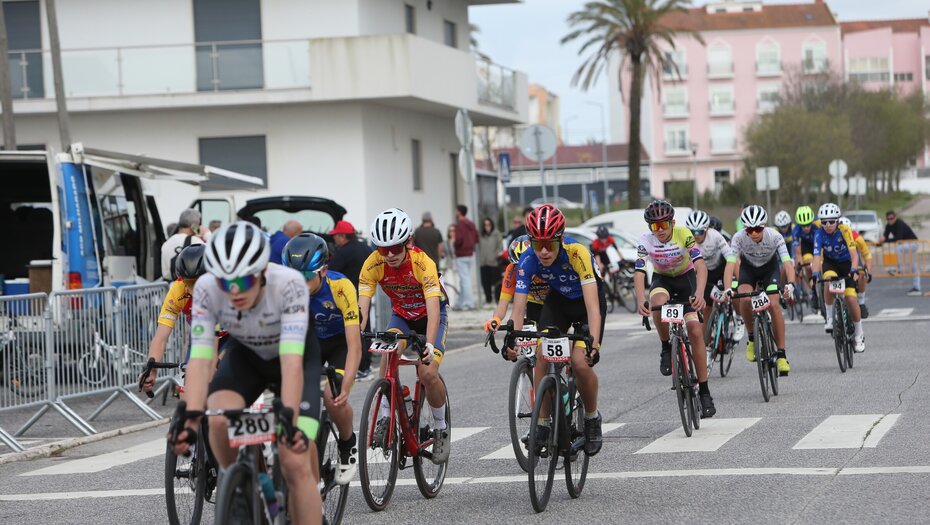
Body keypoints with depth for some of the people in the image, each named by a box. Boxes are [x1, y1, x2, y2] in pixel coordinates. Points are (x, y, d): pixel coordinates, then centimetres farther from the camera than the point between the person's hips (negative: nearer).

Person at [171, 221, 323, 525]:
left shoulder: (288, 283, -36)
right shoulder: (206, 289, -29)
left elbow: (291, 360, -43)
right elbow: (200, 358, -33)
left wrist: (289, 420, -54)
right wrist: (191, 418, -46)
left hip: (297, 356, -2)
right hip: (245, 355, 2)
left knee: (295, 463, -18)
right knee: (219, 418, -29)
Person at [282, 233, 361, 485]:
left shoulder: (341, 288, -34)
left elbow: (354, 346, -36)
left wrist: (345, 389, -47)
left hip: (340, 341, -3)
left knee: (333, 396, -25)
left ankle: (348, 444, 5)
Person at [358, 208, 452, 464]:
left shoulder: (423, 263, -33)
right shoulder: (373, 264, -24)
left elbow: (433, 309, -41)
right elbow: (362, 306, -27)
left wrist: (429, 344, -56)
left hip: (429, 315, -2)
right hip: (401, 315, 2)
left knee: (428, 373, -20)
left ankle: (441, 429, 6)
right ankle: (385, 418, -19)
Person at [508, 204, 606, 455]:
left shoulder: (577, 253, -36)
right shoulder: (528, 260, -26)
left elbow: (592, 306, -42)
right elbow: (519, 307, -27)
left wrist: (594, 345, -55)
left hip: (587, 301, -3)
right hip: (557, 301, 3)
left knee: (581, 362, -20)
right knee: (541, 357, -17)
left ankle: (592, 418, 6)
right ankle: (543, 423, -3)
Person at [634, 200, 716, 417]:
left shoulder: (684, 235, -27)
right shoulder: (646, 241, -22)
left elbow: (701, 266, -37)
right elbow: (639, 272, -28)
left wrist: (699, 293, -54)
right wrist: (641, 300, -46)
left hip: (686, 279, -1)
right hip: (662, 280, 1)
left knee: (695, 331, -13)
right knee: (658, 302, -36)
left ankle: (704, 392, -5)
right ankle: (666, 349, -11)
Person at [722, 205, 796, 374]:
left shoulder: (775, 237, -31)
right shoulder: (739, 238, -31)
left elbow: (787, 263, -38)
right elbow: (730, 264, -38)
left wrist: (790, 284, -57)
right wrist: (728, 289, -54)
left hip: (770, 267, -1)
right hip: (748, 268, 1)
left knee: (774, 306, -20)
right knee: (744, 299, -28)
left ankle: (781, 354, -11)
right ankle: (752, 338, -4)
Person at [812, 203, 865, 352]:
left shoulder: (844, 231, -28)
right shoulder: (820, 234, -24)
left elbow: (854, 254, -35)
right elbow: (817, 257, -32)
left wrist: (854, 271, -52)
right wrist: (815, 275, -49)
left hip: (847, 262, -1)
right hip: (830, 262, 1)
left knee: (851, 298, -14)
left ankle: (859, 336, 4)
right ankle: (829, 317, -13)